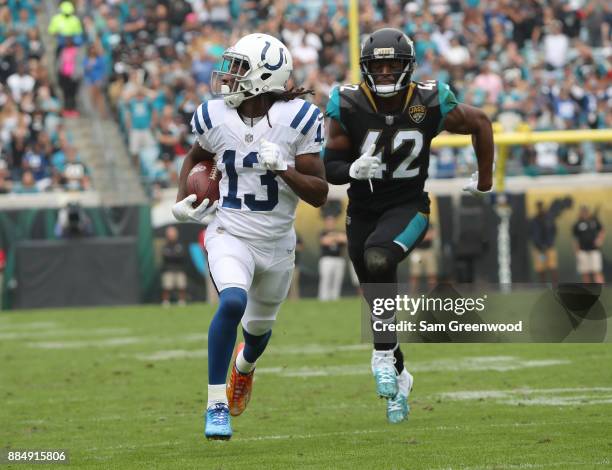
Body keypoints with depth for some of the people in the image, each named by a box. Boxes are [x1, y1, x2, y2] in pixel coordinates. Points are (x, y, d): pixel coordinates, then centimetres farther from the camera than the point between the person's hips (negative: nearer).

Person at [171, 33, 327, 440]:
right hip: (230, 235, -1)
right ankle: (217, 404, -21)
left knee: (259, 327, 21)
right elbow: (196, 157, 17)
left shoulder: (297, 120, -15)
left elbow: (319, 195, -12)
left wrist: (283, 168, -27)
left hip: (277, 244, 1)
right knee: (233, 301, -31)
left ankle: (245, 364, 60)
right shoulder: (214, 117, -8)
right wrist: (183, 200, 3)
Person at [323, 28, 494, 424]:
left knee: (378, 258, -33)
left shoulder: (430, 105, -12)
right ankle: (399, 376, 34)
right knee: (378, 300, 11)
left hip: (408, 207, -3)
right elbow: (330, 166, -8)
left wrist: (485, 180, 11)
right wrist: (353, 170, -30)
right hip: (363, 211, 3)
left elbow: (481, 123, 5)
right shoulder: (348, 108, -13)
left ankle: (384, 353, -20)